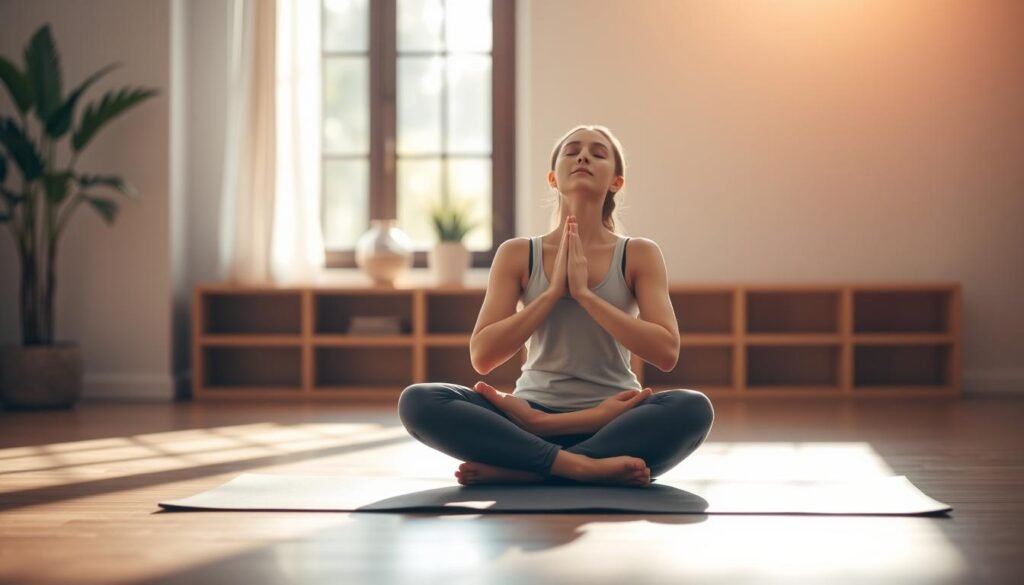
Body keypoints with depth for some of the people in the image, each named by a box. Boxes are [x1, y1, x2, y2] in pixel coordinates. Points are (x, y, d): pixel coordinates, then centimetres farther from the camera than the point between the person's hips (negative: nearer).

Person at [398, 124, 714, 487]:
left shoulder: (639, 254, 2)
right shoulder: (517, 254, 4)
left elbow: (666, 353, -10)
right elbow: (482, 356, -4)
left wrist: (584, 294, -15)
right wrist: (554, 291, -12)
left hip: (612, 419, -1)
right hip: (531, 412, 1)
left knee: (693, 408, -34)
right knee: (418, 401, -26)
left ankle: (520, 469, -29)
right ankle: (581, 465, -33)